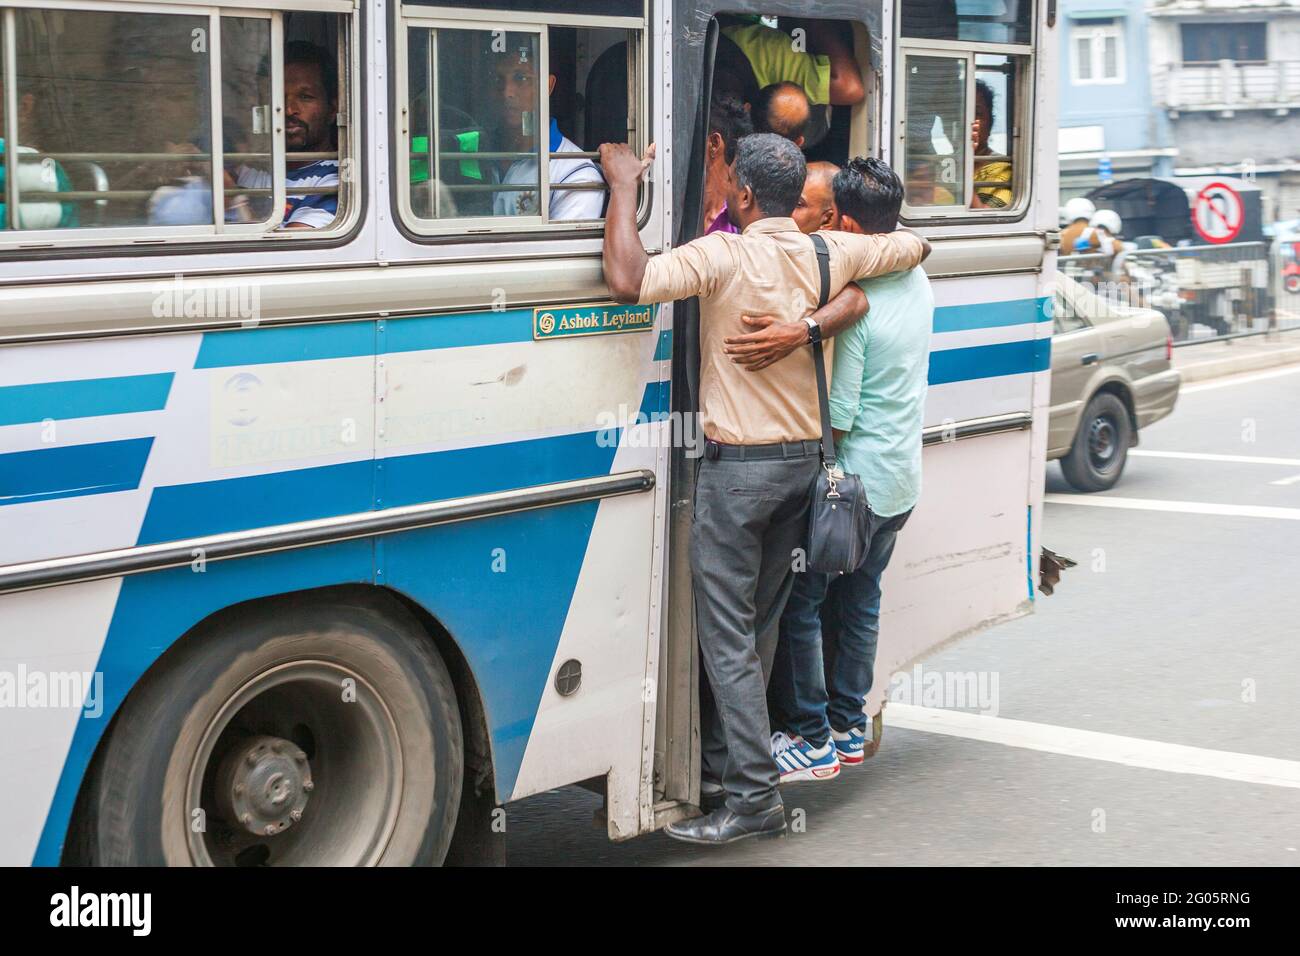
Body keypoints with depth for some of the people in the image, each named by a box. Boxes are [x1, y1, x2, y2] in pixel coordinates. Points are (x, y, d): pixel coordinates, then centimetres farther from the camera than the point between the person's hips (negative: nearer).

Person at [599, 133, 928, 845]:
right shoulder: (830, 254, 1)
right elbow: (914, 246, 18)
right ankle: (720, 752, 32)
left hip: (739, 466, -7)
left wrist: (624, 185, -17)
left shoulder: (725, 256, -18)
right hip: (805, 458, 7)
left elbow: (626, 279, -30)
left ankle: (755, 797, -5)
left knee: (727, 633, -3)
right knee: (761, 621, 18)